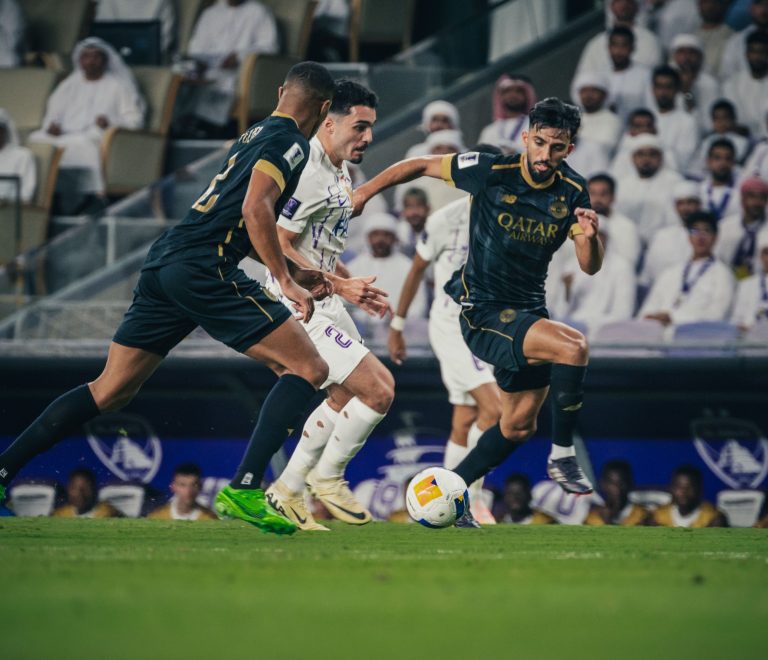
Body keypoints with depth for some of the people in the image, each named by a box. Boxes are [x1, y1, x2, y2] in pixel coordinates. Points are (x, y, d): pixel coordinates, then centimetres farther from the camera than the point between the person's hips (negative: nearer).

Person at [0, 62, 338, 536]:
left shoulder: (256, 136, 26)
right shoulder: (291, 143, -2)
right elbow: (255, 209, -17)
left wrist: (294, 273, 35)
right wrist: (286, 281, -16)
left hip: (164, 265, 9)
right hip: (205, 270, -9)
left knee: (109, 391, 13)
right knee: (308, 369, -6)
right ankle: (244, 490, -17)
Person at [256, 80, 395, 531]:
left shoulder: (339, 173, 13)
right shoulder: (309, 173, -20)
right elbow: (277, 246, -23)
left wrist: (356, 288, 15)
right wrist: (339, 286, -23)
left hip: (325, 304, 11)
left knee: (346, 397, 21)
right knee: (378, 391, -12)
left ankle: (289, 490, 26)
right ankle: (327, 479, 6)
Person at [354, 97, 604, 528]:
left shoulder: (573, 192, -3)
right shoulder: (490, 171, -15)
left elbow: (590, 267, -3)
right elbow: (421, 166, -3)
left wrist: (590, 237, -24)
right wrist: (364, 193, -2)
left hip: (528, 312, 7)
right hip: (484, 311, -7)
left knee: (520, 425, 12)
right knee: (573, 347, -29)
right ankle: (563, 456, -17)